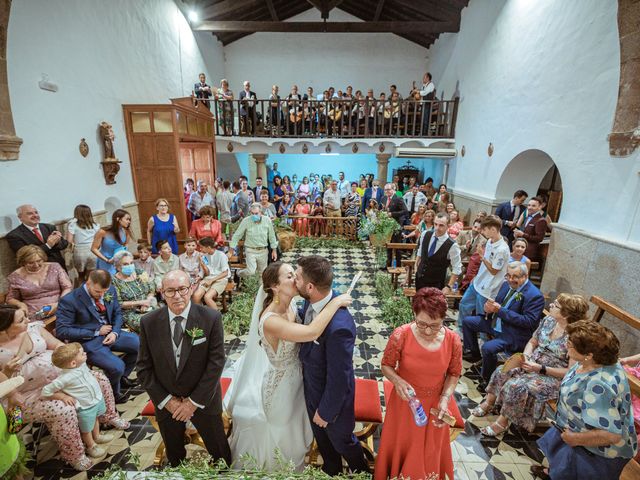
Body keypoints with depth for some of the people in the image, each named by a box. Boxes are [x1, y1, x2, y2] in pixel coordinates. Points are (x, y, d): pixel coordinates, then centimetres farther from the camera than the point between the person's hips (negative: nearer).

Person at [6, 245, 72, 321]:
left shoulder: (54, 267, 4)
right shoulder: (16, 276, 7)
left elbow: (68, 288, 3)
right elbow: (10, 299, 19)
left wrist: (59, 303, -13)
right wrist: (20, 304, -4)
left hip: (60, 310, 0)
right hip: (34, 316, 1)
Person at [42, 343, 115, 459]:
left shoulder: (82, 364, -17)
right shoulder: (66, 378, -35)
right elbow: (46, 391, -24)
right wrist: (63, 396, -24)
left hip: (97, 398, 6)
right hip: (85, 408, -6)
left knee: (95, 418, 32)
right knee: (87, 429, 20)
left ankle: (97, 436, 58)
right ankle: (91, 446, 46)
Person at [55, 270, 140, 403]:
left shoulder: (111, 290, -3)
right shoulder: (69, 301, -18)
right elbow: (62, 331, -16)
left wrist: (115, 332, -10)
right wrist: (96, 332, -18)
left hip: (110, 333, 6)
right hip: (88, 341, -6)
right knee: (117, 366, -22)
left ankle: (122, 376, 20)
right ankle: (113, 393, 12)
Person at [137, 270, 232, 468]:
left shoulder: (211, 318, -20)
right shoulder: (148, 323, -12)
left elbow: (216, 362, -16)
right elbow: (144, 368, -6)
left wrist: (195, 401, -15)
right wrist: (166, 400, -10)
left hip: (204, 401, -2)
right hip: (166, 404, 2)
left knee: (220, 455, 17)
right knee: (174, 458, 26)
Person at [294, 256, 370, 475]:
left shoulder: (339, 327, -43)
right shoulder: (312, 301, -19)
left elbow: (338, 379, -29)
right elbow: (303, 317, 6)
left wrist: (325, 411, -14)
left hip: (332, 393, -7)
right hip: (311, 385, 7)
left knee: (341, 440, 26)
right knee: (321, 435, 33)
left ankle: (362, 471, 59)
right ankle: (331, 471, 64)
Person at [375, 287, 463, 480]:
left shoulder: (453, 340, -20)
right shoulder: (401, 335, -26)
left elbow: (454, 373, -2)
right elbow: (386, 366, -10)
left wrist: (445, 399, -14)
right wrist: (398, 381, -29)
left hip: (435, 404, 2)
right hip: (405, 402, -1)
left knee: (431, 452, 25)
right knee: (400, 447, 22)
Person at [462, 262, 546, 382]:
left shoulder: (535, 296, -20)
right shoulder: (506, 285, 3)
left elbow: (529, 321, -25)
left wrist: (500, 310, -28)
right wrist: (489, 307, -12)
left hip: (512, 334, -9)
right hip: (494, 323, 9)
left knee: (488, 348, -29)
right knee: (467, 321, 9)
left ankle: (487, 378, 2)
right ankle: (474, 354, 26)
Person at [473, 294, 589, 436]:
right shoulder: (548, 320, -3)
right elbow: (532, 342, 10)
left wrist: (540, 368, -24)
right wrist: (525, 356, -8)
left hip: (553, 377, -6)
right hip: (532, 363, 7)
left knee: (516, 386, -25)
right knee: (501, 372, -13)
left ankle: (502, 422, -3)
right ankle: (489, 402, 7)